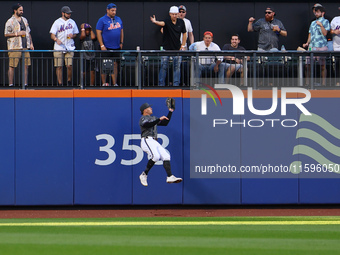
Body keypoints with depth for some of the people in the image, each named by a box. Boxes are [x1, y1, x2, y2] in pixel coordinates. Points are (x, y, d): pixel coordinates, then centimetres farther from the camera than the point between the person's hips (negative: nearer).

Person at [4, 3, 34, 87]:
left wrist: (31, 44, 18)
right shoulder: (10, 21, -4)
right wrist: (17, 33, -16)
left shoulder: (24, 20, 17)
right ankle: (10, 83, -2)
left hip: (25, 46, 6)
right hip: (15, 47, -6)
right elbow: (6, 34, -8)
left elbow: (28, 32, 23)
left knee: (26, 65, 4)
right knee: (12, 66, -5)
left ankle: (25, 83, 9)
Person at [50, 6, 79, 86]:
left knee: (69, 66, -7)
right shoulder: (57, 22, 1)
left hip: (69, 47, 2)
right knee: (59, 67, -2)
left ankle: (69, 81, 12)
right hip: (59, 48, -2)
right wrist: (56, 39, -26)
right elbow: (52, 35, -4)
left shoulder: (72, 22, 13)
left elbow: (76, 34, 20)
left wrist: (72, 36, -4)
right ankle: (60, 83, 5)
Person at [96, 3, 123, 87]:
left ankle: (114, 83, 10)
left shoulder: (118, 19, 13)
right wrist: (102, 45, -14)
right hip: (106, 47, -5)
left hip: (116, 47, 5)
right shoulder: (102, 20, -5)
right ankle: (104, 83, 3)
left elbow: (121, 31, 20)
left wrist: (121, 43, 11)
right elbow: (98, 33, -8)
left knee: (115, 64, 6)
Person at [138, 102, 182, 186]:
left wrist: (170, 111, 27)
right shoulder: (143, 119, 3)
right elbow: (148, 125, -20)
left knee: (166, 156, -9)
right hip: (147, 140, -8)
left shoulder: (153, 118, 29)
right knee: (155, 156, -30)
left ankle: (170, 177, -18)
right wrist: (159, 119, -26)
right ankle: (144, 175, -21)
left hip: (154, 142, 8)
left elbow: (165, 123, 28)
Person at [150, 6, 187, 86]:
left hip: (177, 49, 2)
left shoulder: (181, 22, 2)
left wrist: (183, 46, 4)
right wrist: (155, 22, -55)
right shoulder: (167, 21, -8)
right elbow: (161, 23, -32)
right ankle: (161, 84, 6)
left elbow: (184, 34, 12)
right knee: (163, 67, -1)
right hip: (166, 48, -2)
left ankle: (176, 84, 8)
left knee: (177, 67, 2)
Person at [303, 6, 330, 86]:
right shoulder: (313, 23, 21)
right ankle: (307, 83, 3)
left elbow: (325, 33, -7)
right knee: (308, 65, -2)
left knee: (323, 65, -2)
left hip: (321, 47, -5)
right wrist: (307, 43, 9)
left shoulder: (325, 22, 4)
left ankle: (323, 83, 2)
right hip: (312, 46, 5)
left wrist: (321, 25, -17)